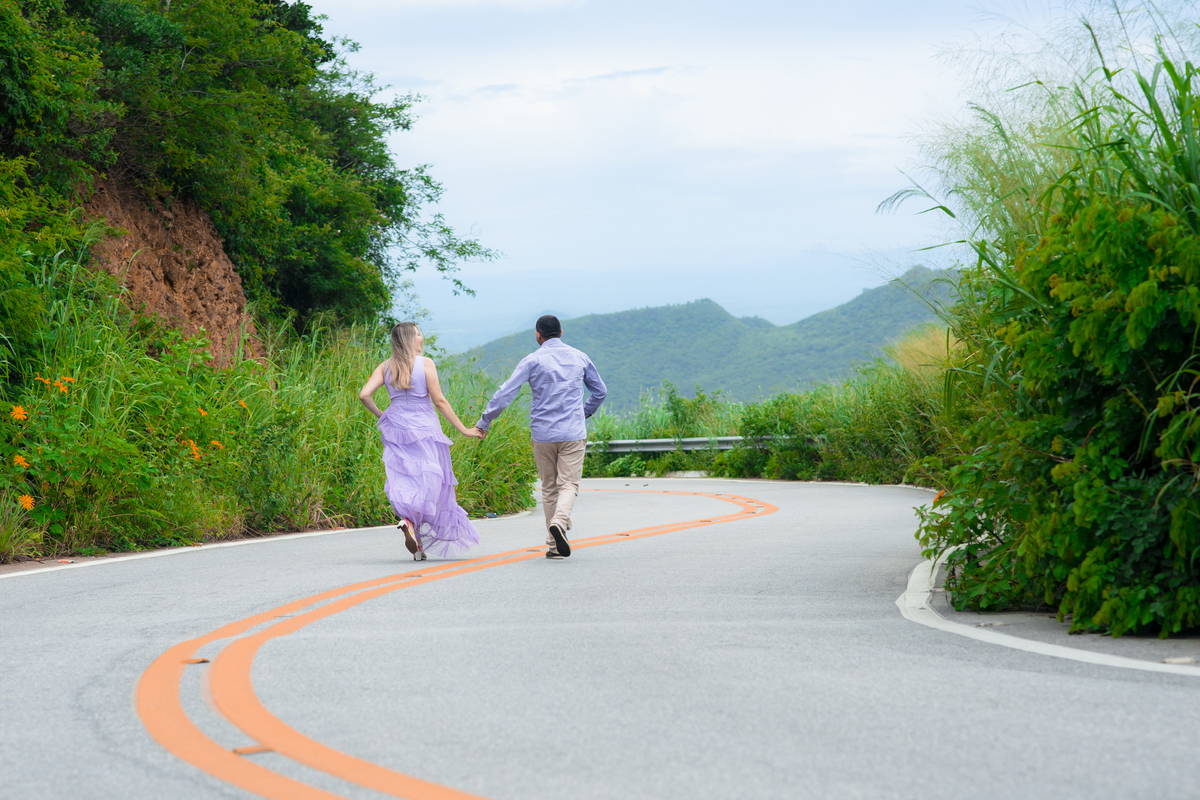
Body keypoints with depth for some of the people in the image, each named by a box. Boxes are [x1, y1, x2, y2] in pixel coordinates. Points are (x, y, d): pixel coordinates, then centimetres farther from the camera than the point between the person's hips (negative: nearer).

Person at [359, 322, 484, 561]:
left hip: (396, 430, 4)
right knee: (428, 482, 2)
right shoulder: (425, 364, -6)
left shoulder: (385, 367, 4)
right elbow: (439, 401, -7)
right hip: (424, 430, -4)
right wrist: (463, 429, -2)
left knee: (404, 481, 5)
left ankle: (417, 543, -6)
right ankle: (411, 520, -24)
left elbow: (364, 395, -5)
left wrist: (378, 414, 15)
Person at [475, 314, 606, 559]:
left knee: (549, 488, 9)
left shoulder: (533, 360, -1)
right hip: (573, 433, 0)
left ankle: (555, 545, 7)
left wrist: (484, 422, 1)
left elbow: (506, 393, -7)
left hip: (542, 434, 0)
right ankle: (559, 521, -31)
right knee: (569, 484, -2)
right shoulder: (579, 358, 8)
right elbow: (600, 391, 19)